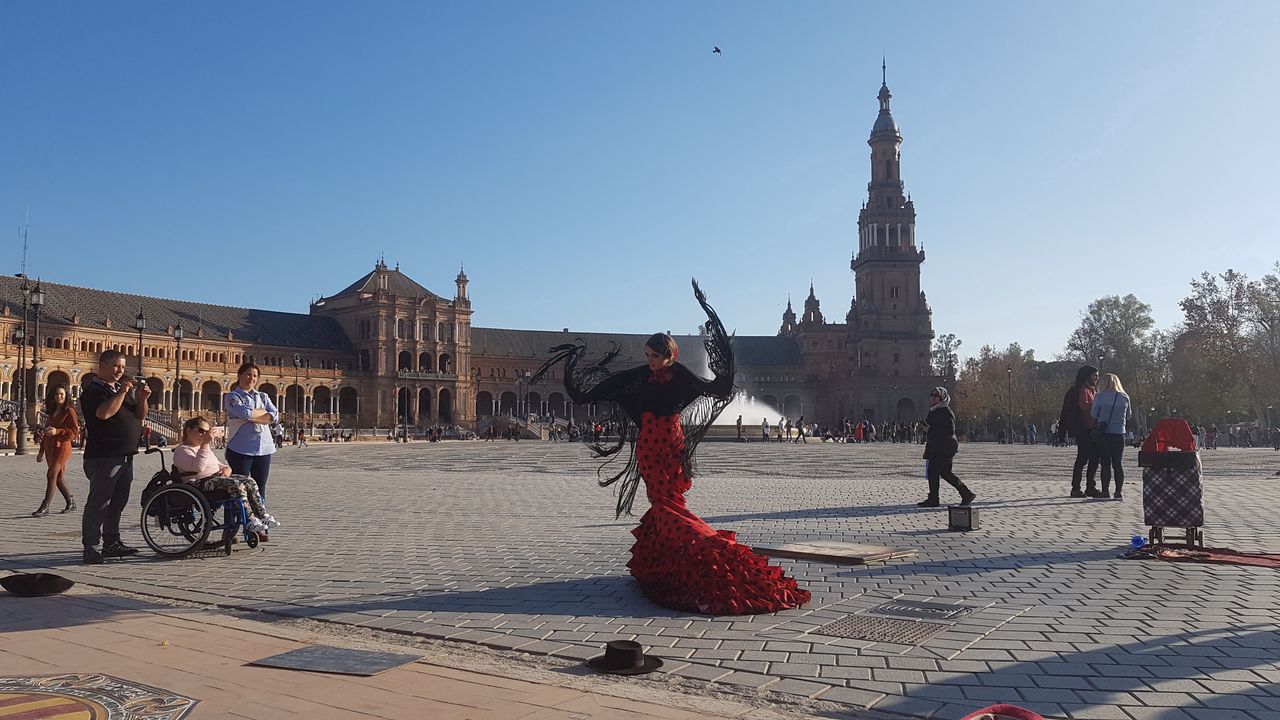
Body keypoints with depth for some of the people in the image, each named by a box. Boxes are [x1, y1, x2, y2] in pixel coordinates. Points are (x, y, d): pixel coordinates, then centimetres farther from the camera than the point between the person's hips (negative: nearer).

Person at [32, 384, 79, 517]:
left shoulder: (69, 411, -3)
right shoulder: (51, 412, 18)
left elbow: (75, 431, -10)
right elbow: (46, 432, 24)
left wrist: (57, 431, -21)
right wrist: (41, 451, 22)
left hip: (62, 446, -7)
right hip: (50, 447, 7)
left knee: (51, 474, -15)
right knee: (59, 477, 9)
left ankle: (45, 506, -15)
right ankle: (70, 502, 21)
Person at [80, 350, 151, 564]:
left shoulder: (123, 389, 18)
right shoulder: (93, 391, -7)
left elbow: (140, 417, 17)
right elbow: (104, 413, -26)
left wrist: (142, 398, 0)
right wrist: (122, 391, -18)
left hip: (125, 456, 8)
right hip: (104, 457, -8)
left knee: (118, 502, 13)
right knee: (98, 503, -5)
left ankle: (111, 544, 21)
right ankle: (90, 548, 0)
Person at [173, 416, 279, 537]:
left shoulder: (206, 448, 30)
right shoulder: (182, 450, -2)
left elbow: (219, 465, 32)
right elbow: (198, 467, -21)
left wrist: (226, 469, 6)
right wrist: (204, 444, -25)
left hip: (216, 477, 9)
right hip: (199, 483, -9)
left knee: (250, 482, -11)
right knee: (236, 485, -32)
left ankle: (262, 516, -13)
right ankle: (249, 521, -33)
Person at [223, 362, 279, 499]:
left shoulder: (263, 396, 18)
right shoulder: (232, 396, 3)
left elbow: (275, 417, 1)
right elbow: (246, 413, -16)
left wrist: (253, 416, -9)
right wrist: (263, 411, 0)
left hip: (264, 448, 5)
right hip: (240, 449, -5)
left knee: (260, 488, 6)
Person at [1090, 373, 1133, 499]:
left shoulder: (1100, 396, -5)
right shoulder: (1125, 397, 4)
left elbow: (1093, 414, -1)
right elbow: (1129, 416, 13)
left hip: (1103, 433, -2)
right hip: (1119, 433, 2)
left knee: (1105, 463, 2)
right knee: (1117, 463, 7)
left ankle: (1105, 491, 2)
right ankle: (1118, 492, 4)